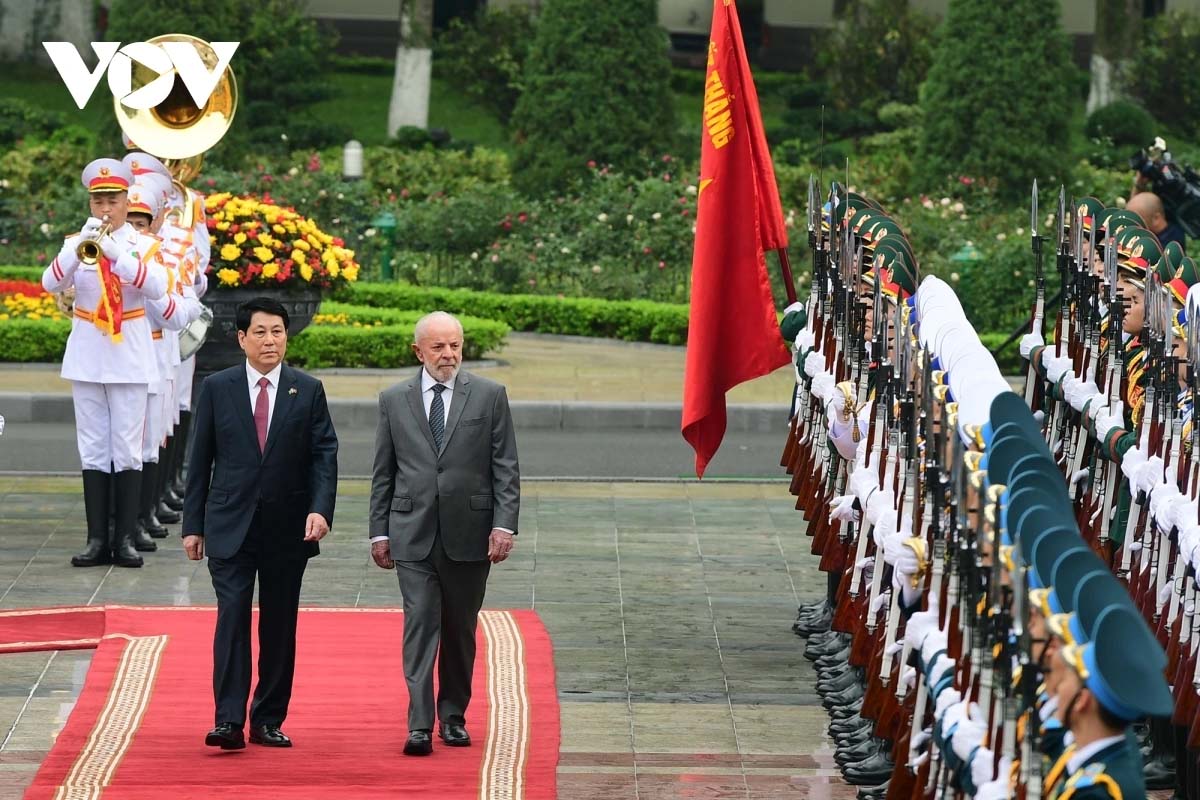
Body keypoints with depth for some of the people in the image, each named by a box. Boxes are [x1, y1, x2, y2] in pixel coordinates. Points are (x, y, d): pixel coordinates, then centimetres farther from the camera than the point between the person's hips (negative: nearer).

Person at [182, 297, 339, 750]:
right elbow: (200, 459, 6)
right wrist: (193, 524, 3)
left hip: (288, 528, 1)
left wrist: (321, 509, -16)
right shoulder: (217, 389, 4)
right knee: (232, 619, -11)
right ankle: (229, 721, -14)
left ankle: (268, 721, 14)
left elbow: (325, 455, 0)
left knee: (279, 626, 6)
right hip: (230, 526, -1)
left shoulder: (308, 391, 4)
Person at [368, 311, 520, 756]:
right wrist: (379, 531, 5)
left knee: (460, 629, 8)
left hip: (469, 535, 0)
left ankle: (453, 716, 21)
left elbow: (506, 468, 2)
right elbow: (383, 474, 10)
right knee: (420, 624, -8)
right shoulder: (393, 401, 8)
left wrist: (504, 524, -7)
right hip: (413, 535, 0)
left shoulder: (489, 396, 4)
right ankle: (420, 724, -11)